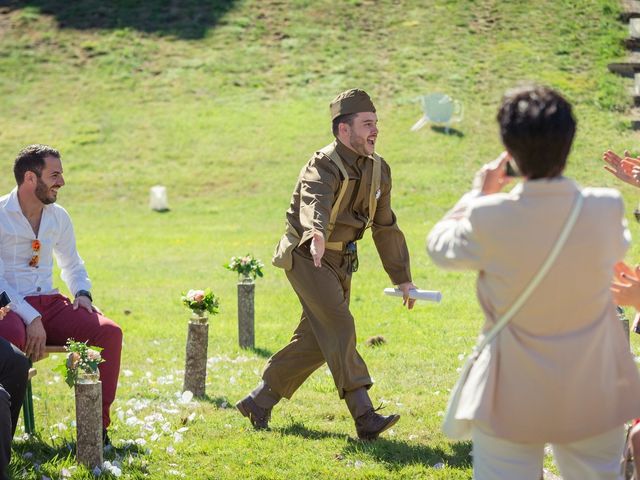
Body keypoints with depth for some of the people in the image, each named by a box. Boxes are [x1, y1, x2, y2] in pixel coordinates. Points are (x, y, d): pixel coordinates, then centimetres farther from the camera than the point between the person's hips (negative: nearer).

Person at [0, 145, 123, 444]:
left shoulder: (58, 217, 13)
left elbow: (72, 265, 28)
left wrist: (82, 292, 5)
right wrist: (31, 318, -23)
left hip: (49, 304, 6)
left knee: (109, 332, -17)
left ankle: (97, 425, -8)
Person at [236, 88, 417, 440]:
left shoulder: (378, 170, 5)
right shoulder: (323, 167, -19)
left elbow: (386, 227, 14)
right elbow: (315, 202, -42)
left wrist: (402, 277, 15)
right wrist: (316, 234, -64)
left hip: (341, 263, 8)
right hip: (307, 257, -8)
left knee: (315, 342, 9)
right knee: (339, 326, -19)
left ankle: (259, 402, 21)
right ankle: (364, 416, -26)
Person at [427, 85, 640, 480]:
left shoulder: (489, 219, -20)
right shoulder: (606, 211, -14)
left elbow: (440, 246, 2)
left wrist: (480, 194, 16)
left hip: (514, 400, -2)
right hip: (594, 399, 2)